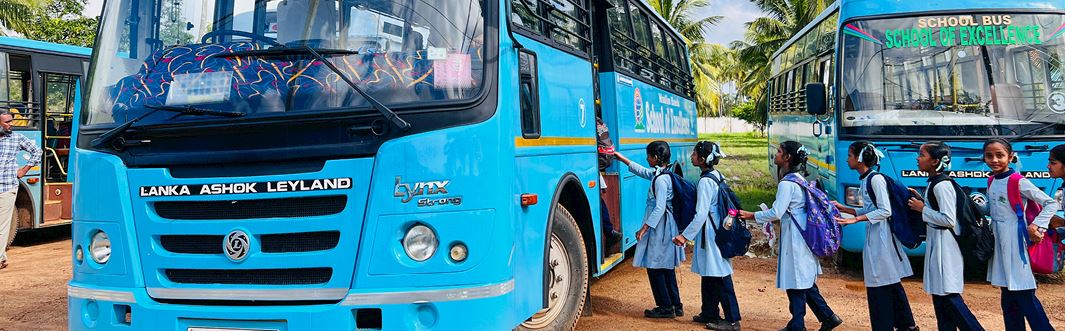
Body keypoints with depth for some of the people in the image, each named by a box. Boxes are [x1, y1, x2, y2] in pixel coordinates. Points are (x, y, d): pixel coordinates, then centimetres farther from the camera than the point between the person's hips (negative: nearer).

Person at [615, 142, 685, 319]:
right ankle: (676, 305, 20)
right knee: (667, 267, 15)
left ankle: (666, 307, 6)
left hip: (659, 229, -10)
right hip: (667, 227, 10)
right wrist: (622, 158, 30)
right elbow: (642, 171, 27)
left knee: (655, 268, -1)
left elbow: (659, 208, -24)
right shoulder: (660, 174, 10)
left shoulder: (660, 179, -19)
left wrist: (645, 228, -22)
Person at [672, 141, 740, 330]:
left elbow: (701, 214, -22)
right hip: (717, 231, 9)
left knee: (720, 276, -3)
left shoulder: (706, 181, -19)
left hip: (711, 234, -9)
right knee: (709, 274, 17)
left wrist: (686, 235, -17)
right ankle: (709, 313, 27)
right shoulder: (717, 176, 8)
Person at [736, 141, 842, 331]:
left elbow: (776, 213, -20)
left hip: (794, 237, -10)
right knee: (805, 282, 17)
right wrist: (778, 218, 16)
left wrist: (752, 216, -10)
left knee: (795, 282, 0)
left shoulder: (786, 184, -18)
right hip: (804, 234, 10)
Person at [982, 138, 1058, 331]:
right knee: (1008, 300, 13)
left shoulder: (1018, 182, -12)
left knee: (1024, 296, -7)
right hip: (999, 242, 7)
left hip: (1015, 242, -7)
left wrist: (1036, 225, -20)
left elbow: (1051, 204, -12)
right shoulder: (992, 182, 9)